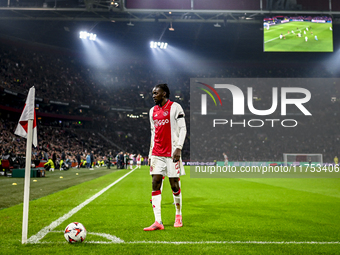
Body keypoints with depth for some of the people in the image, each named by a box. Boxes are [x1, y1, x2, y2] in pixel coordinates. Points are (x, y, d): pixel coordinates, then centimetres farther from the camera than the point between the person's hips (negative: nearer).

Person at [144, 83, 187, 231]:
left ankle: (178, 216, 20)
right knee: (155, 184, -4)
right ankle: (158, 222, -5)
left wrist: (178, 148, -15)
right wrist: (150, 153, 15)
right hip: (157, 153, 5)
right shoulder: (153, 111, 16)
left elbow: (182, 129, -5)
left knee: (174, 185, 1)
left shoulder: (175, 108, -2)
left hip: (171, 153, -5)